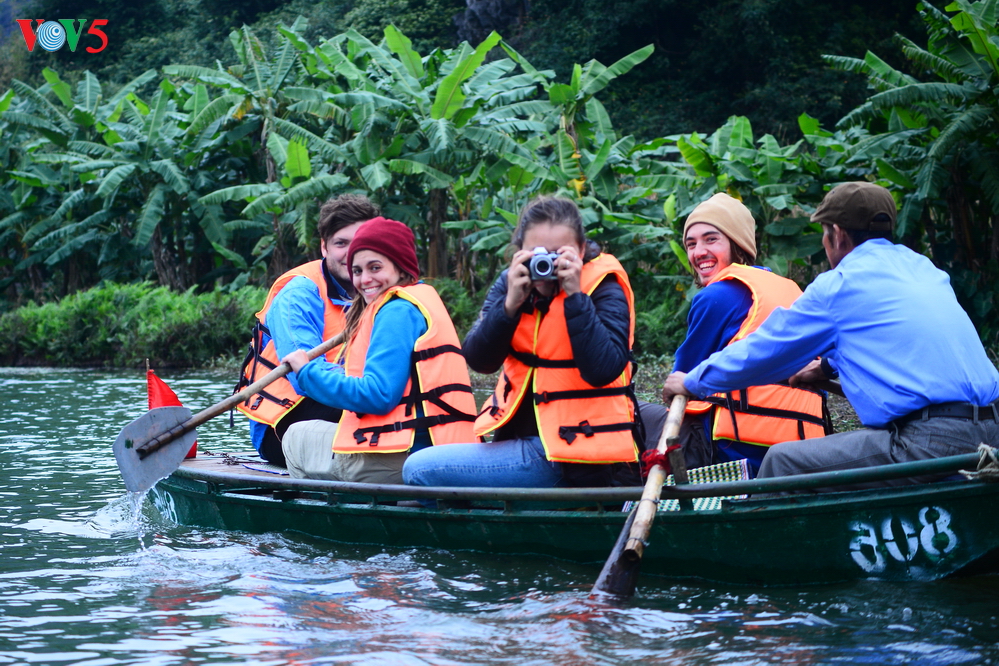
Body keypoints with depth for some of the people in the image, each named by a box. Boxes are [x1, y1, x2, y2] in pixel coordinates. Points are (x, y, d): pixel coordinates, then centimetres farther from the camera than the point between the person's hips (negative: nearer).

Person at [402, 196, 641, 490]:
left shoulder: (604, 290, -8)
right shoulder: (511, 283, 6)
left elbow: (603, 371, -24)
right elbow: (479, 361, -4)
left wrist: (574, 297, -24)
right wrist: (511, 304, -18)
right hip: (524, 437, 7)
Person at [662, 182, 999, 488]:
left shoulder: (838, 286, -1)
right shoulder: (921, 267, 20)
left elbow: (761, 351, 8)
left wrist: (691, 382, 23)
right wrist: (829, 366, 48)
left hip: (930, 445, -9)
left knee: (783, 462, -3)